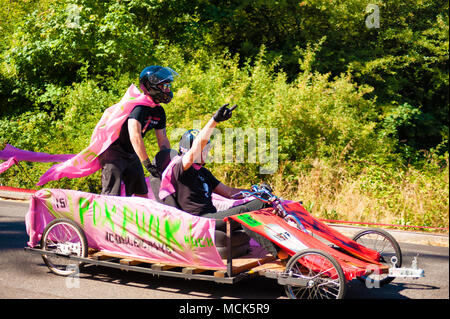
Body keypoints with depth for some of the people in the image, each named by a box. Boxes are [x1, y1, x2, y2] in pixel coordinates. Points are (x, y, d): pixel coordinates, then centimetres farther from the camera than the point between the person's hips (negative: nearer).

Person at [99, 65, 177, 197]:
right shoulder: (139, 106, -25)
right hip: (112, 150, -9)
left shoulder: (159, 111, 3)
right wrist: (148, 164, -36)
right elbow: (135, 137, -35)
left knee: (142, 194, 7)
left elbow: (163, 141, 8)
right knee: (111, 195, -17)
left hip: (131, 154, 9)